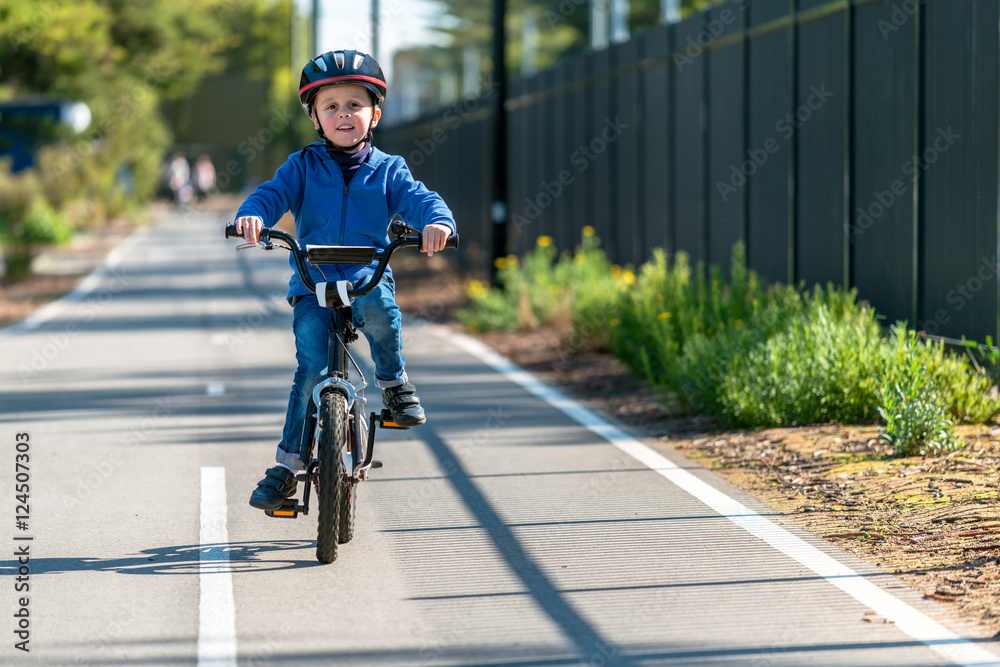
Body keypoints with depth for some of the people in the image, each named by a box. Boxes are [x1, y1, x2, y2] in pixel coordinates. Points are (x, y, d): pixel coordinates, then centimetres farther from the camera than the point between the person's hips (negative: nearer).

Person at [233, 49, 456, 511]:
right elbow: (273, 193, -6)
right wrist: (252, 215, -30)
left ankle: (394, 382, -9)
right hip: (312, 286, 0)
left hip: (368, 277, 0)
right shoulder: (303, 167, 8)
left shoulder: (386, 170, 8)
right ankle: (288, 462, -10)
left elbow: (416, 198, -7)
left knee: (377, 303, -36)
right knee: (312, 364, -18)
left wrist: (437, 220, -30)